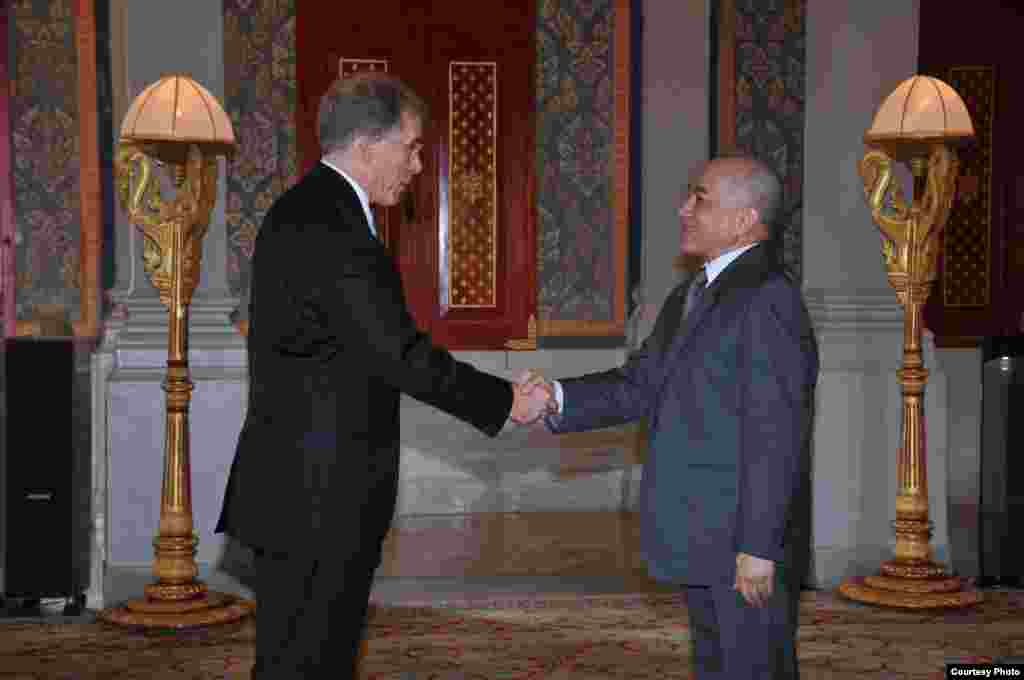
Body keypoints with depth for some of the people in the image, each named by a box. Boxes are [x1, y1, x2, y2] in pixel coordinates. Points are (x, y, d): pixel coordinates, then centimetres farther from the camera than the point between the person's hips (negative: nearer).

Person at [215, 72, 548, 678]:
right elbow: (402, 355, -21)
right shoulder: (335, 229, -19)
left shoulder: (300, 211, 14)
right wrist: (505, 401, -11)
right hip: (317, 498, -10)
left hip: (299, 487, 10)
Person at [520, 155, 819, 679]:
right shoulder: (688, 298, 14)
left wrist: (758, 547, -22)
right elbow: (639, 385, 9)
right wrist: (556, 398, -7)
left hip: (748, 543, -9)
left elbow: (776, 436, -21)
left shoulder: (767, 299, -17)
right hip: (702, 539, 9)